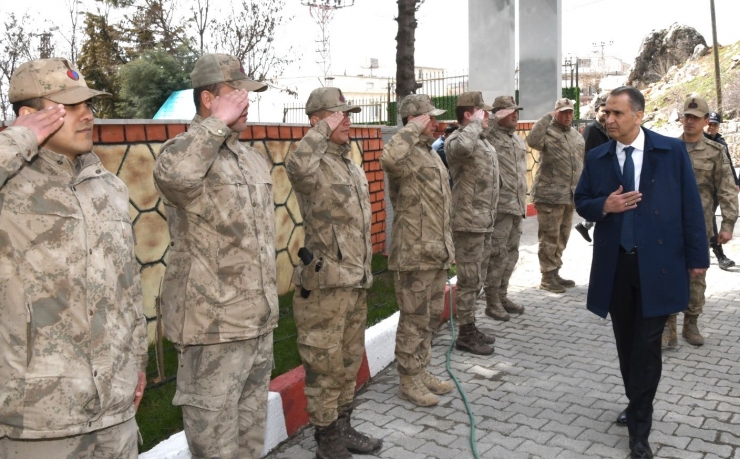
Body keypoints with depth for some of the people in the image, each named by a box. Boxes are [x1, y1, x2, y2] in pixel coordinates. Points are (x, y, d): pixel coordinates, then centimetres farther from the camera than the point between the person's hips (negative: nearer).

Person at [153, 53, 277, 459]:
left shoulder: (255, 160, 12)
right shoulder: (185, 151, -12)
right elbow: (172, 173, -40)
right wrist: (218, 121, -26)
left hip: (259, 321, 8)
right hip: (212, 325, -7)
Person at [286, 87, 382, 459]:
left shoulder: (352, 167, 14)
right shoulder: (314, 165, -13)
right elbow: (297, 167, -42)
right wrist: (323, 129, -26)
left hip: (356, 284, 9)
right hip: (326, 286, -9)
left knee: (349, 363, 19)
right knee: (325, 367, 4)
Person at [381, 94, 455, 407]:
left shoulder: (432, 155, 16)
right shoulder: (407, 155, -14)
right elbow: (389, 159, -43)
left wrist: (448, 246, 22)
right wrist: (414, 129, -28)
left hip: (437, 254, 9)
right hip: (414, 254, -9)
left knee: (431, 317, 18)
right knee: (414, 321, 2)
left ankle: (421, 372, 32)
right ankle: (408, 381, 16)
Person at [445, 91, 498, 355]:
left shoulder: (484, 142, 16)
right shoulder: (457, 139, -13)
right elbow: (463, 147, -41)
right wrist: (476, 122, -24)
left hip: (485, 222, 9)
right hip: (469, 223, -9)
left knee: (477, 280, 16)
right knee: (469, 281, -1)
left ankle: (471, 328, 28)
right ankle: (465, 335, 10)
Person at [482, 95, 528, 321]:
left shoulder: (518, 139, 17)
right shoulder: (489, 137, -9)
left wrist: (523, 202, 20)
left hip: (517, 205, 9)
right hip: (499, 206, -9)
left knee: (511, 254, 15)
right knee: (498, 255, -3)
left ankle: (502, 296, 27)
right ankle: (492, 303, 8)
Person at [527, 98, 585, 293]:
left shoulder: (577, 136, 17)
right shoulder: (548, 132, -7)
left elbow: (581, 163, 22)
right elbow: (532, 140, -31)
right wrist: (548, 117, -22)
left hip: (570, 195, 8)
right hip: (550, 194, -8)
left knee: (562, 236, 14)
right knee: (550, 236, -4)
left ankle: (555, 273, 25)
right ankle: (547, 277, 4)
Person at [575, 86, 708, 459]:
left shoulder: (672, 151, -4)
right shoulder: (597, 158, 3)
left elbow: (690, 205, -1)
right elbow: (581, 203, 9)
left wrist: (697, 256, -1)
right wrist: (604, 206, -13)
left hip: (657, 263, -3)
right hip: (615, 264, 3)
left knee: (647, 345, 0)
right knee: (626, 342, 14)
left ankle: (639, 429, 11)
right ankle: (636, 405, 34)